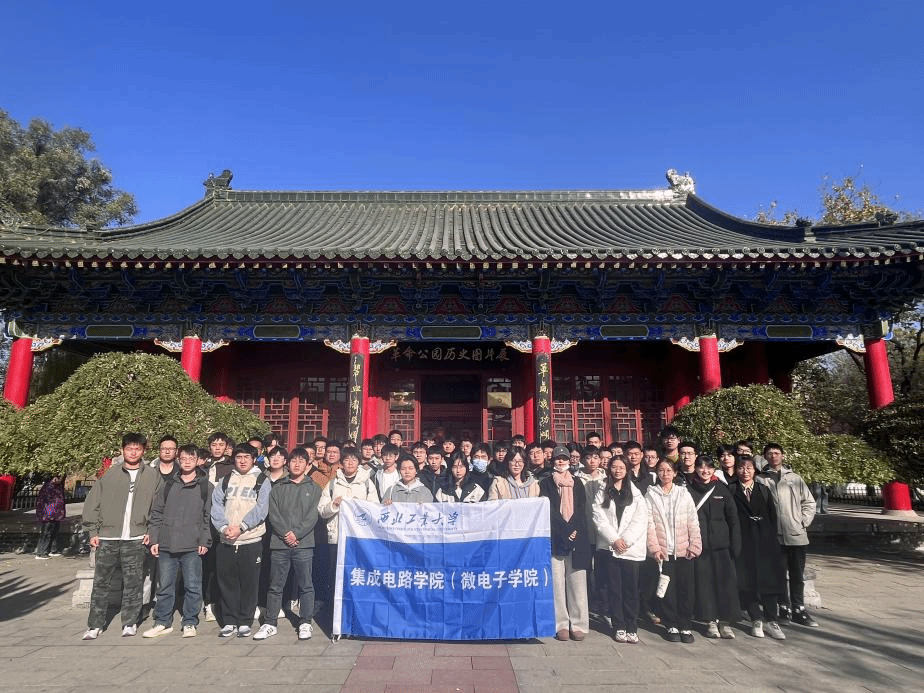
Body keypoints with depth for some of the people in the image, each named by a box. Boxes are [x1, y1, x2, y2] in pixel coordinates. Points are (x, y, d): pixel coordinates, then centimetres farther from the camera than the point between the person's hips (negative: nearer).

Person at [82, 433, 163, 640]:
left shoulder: (153, 476, 4)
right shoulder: (110, 474, 4)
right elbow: (92, 503, 7)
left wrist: (152, 531, 1)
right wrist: (93, 531, 2)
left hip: (136, 539, 0)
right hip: (107, 538, 1)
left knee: (133, 584, 4)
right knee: (101, 582, 5)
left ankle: (130, 623, 17)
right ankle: (95, 625, 18)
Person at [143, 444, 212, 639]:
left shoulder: (205, 487, 5)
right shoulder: (168, 485, 11)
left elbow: (208, 517, 3)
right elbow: (156, 513, 11)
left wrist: (204, 541, -4)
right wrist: (154, 539, 3)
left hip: (192, 547, -2)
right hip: (166, 546, 2)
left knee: (193, 586, 1)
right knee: (164, 587, 9)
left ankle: (190, 623, 14)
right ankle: (163, 622, 23)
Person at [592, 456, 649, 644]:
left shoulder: (636, 493, 9)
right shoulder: (602, 492, 8)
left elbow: (640, 519, 1)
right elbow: (599, 518, -1)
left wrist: (625, 540, -9)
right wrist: (614, 539, -10)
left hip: (631, 548, 0)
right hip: (609, 547, 0)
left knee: (631, 588, 0)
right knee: (614, 588, 2)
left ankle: (632, 628, 9)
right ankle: (619, 627, 12)